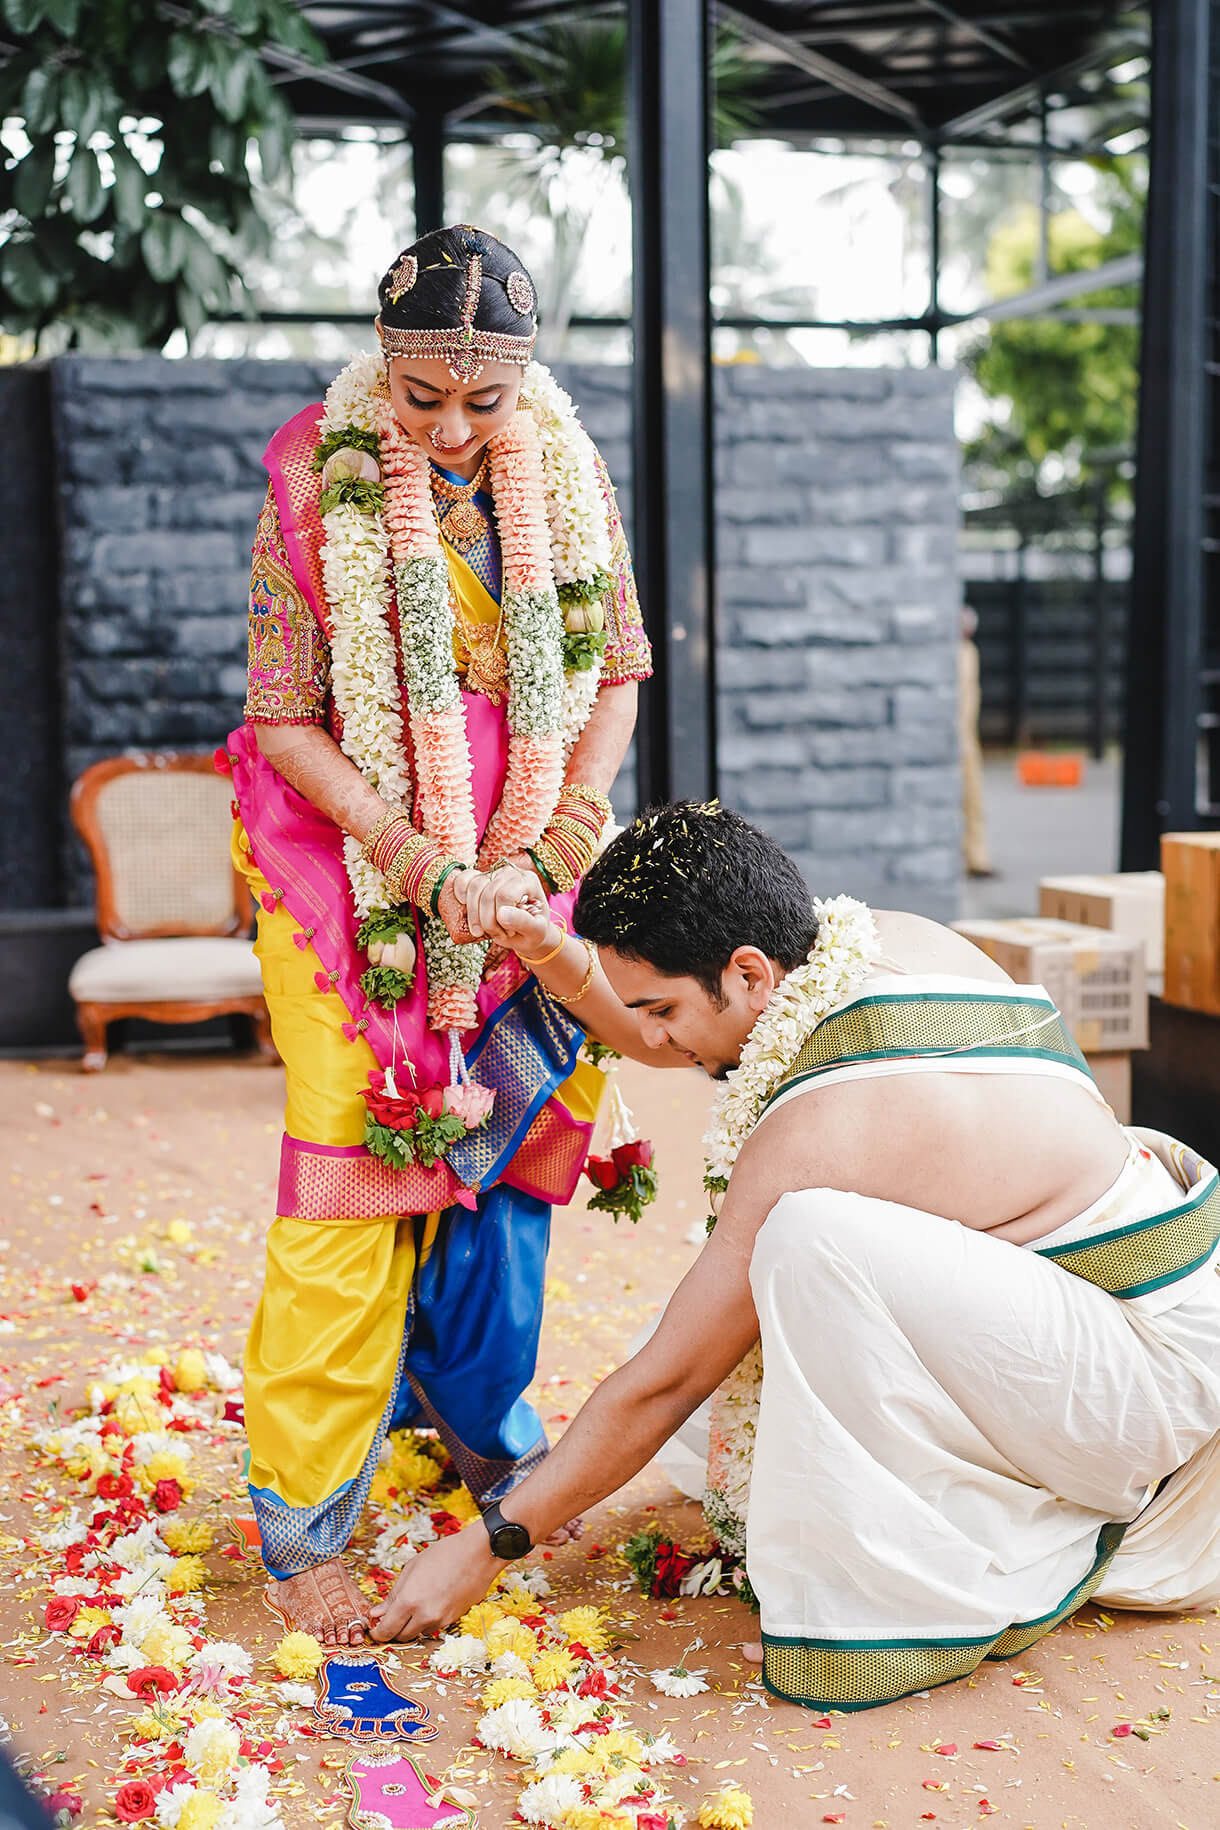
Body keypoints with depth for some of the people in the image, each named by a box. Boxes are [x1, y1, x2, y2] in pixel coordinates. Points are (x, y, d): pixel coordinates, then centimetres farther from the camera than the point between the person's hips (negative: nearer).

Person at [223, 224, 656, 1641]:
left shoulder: (566, 475, -3)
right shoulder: (318, 485, -13)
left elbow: (614, 672, 5)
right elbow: (283, 720, -11)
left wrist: (555, 837, -8)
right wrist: (407, 852, -22)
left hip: (525, 863, 4)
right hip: (353, 866, -4)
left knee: (501, 1156, 12)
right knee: (351, 1177, -9)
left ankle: (485, 1437, 33)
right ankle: (303, 1526, 0)